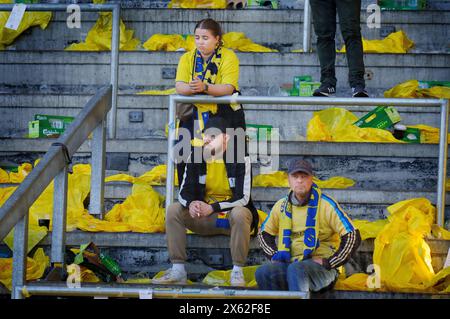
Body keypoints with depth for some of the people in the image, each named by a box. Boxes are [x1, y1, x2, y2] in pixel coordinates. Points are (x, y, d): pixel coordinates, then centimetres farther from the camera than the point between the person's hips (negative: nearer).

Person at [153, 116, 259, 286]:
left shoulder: (241, 159, -13)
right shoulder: (196, 157, -2)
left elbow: (243, 197, -20)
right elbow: (184, 190, -1)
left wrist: (213, 208, -31)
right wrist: (190, 204, -26)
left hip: (232, 216, -4)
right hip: (205, 218, 4)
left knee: (240, 213, -38)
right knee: (173, 210, -17)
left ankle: (237, 272, -26)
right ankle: (178, 270, -14)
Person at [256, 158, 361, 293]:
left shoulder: (326, 205, -2)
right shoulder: (281, 206, 12)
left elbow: (352, 236, -6)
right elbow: (264, 233, 28)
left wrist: (328, 263, -11)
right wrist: (274, 254, 9)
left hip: (321, 268, -4)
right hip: (289, 264, 4)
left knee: (296, 269, -39)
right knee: (262, 272, -27)